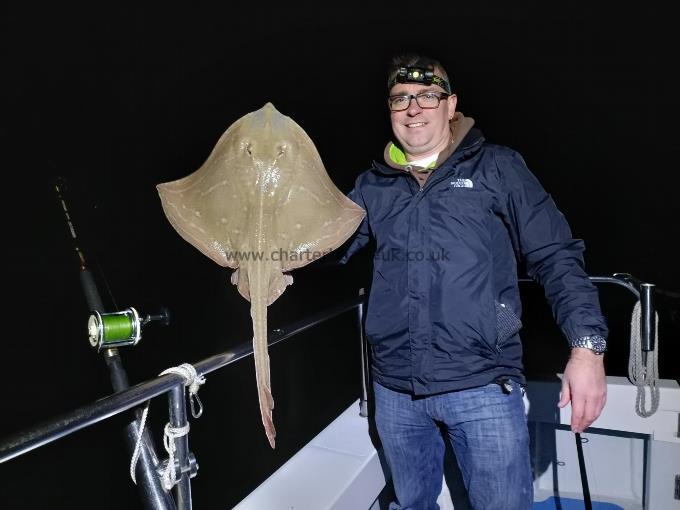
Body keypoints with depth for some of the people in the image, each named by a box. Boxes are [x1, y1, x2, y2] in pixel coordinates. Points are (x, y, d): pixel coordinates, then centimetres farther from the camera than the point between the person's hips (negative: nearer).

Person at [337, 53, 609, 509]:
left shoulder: (497, 168, 1)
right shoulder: (373, 186, 10)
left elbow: (556, 257, -3)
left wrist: (588, 346, -14)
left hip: (483, 386, -3)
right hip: (395, 388, 4)